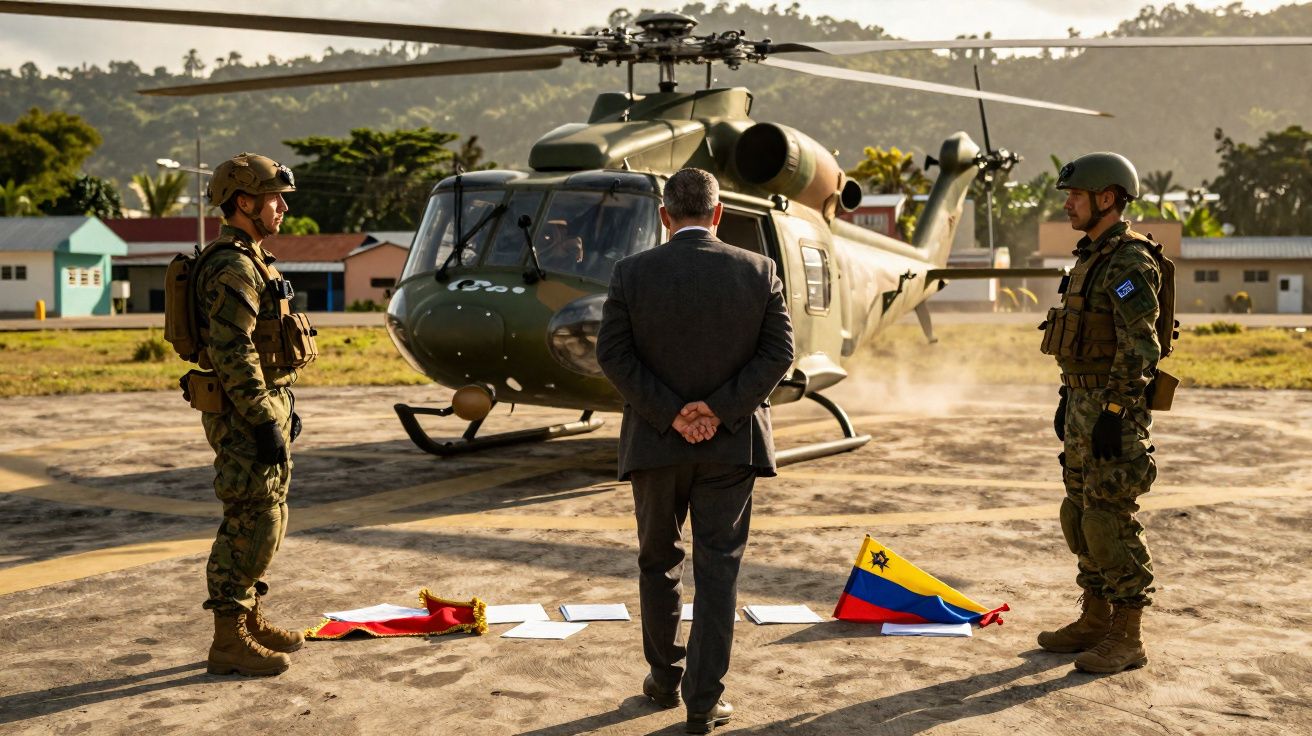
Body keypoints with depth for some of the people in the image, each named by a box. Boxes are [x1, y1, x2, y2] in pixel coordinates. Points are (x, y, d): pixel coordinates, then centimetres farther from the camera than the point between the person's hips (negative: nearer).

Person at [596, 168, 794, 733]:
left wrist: (670, 413, -10)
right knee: (718, 569, 6)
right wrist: (719, 409, -9)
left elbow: (613, 355, -9)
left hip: (655, 441, 0)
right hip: (732, 443, 0)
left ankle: (665, 678, 30)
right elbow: (778, 351, -7)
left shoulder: (631, 273, -6)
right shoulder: (759, 272, -3)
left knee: (658, 563, 18)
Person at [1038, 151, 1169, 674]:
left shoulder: (1131, 263, -16)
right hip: (1085, 402, 10)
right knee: (1080, 514, 14)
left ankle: (1126, 638, 2)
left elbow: (1141, 347, -22)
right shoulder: (1091, 258, 16)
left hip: (1114, 410, -10)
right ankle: (1095, 620, 24)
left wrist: (1114, 413, -24)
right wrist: (1068, 400, 22)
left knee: (1110, 521, -6)